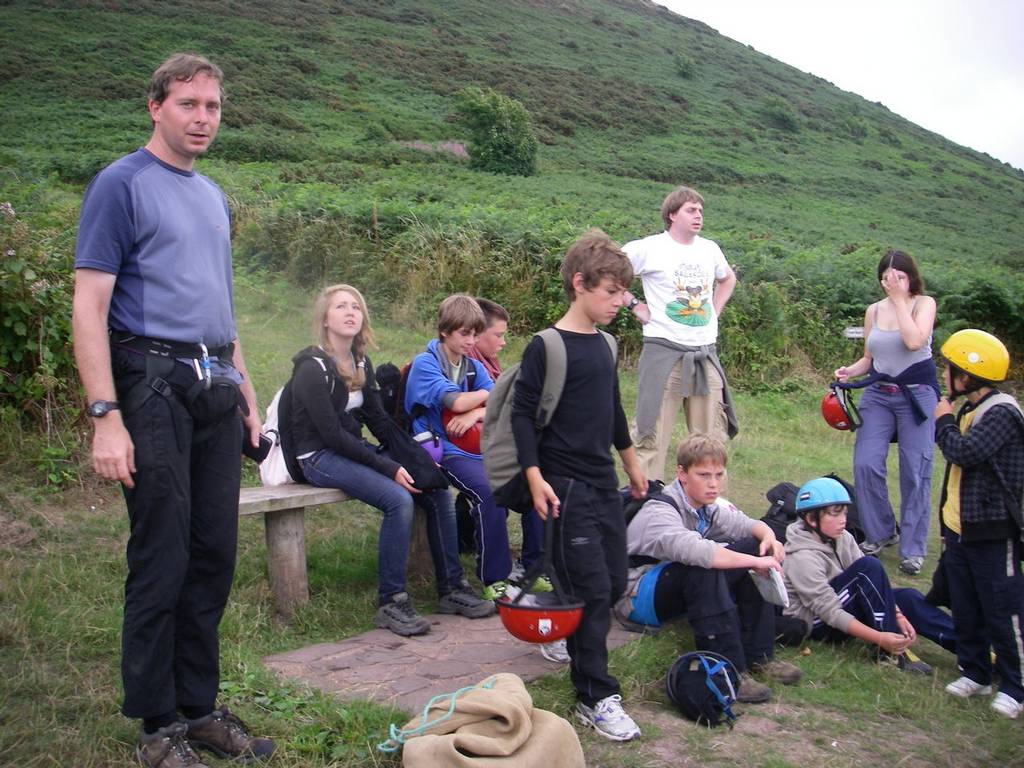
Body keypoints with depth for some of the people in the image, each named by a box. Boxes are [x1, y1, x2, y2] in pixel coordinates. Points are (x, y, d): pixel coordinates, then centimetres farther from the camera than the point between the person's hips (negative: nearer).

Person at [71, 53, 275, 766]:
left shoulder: (213, 196, 19)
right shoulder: (122, 183, -3)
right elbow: (89, 306, -10)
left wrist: (245, 390, 19)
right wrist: (105, 417, -16)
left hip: (217, 389, 7)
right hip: (155, 384, -7)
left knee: (214, 558, 9)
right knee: (162, 561, -2)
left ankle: (201, 706, 22)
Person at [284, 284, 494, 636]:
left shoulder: (361, 363, 10)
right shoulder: (312, 368, -14)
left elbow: (379, 421, 12)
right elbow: (332, 435, -19)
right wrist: (388, 468, -21)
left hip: (353, 449, 8)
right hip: (320, 458, -8)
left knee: (438, 490, -7)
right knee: (398, 499, -29)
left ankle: (451, 589, 2)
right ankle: (390, 603, -19)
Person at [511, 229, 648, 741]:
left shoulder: (603, 345, 11)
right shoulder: (548, 347, -13)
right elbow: (522, 412, -13)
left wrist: (631, 462, 29)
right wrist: (535, 478, -18)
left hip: (604, 482, 8)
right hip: (566, 487, -8)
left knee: (615, 581, 13)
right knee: (592, 590, -6)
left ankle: (571, 637, 39)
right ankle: (595, 698, 4)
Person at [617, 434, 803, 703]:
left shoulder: (709, 506, 3)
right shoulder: (659, 512, -24)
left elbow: (746, 524, 9)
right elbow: (694, 550, -42)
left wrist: (768, 536, -15)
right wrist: (755, 561, -37)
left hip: (681, 589, 8)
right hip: (637, 597, -8)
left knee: (751, 545, -8)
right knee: (705, 567, -35)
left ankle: (758, 656, -10)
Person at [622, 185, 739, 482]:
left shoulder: (710, 249, 13)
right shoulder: (649, 248, -4)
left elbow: (728, 279, 33)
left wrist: (715, 311, 17)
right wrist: (634, 305, -5)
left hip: (706, 353, 6)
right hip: (665, 350, -5)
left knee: (713, 436, 9)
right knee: (652, 433, -5)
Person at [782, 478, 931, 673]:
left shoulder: (842, 538, -3)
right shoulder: (802, 558, -26)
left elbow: (874, 583, -4)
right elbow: (831, 613, -28)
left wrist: (897, 615, -18)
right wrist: (880, 638, -35)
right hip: (816, 624, -8)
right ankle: (890, 652, -24)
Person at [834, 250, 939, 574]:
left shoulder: (924, 303, -3)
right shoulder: (874, 310, 9)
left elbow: (914, 341, -22)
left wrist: (899, 300, -16)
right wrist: (851, 370, -4)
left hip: (917, 395, -4)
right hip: (878, 394, 4)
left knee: (915, 471, -3)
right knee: (865, 463, -7)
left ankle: (912, 548, 7)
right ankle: (879, 532, 13)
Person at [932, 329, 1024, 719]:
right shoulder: (970, 411, 13)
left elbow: (965, 452, -30)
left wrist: (944, 421, -11)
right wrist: (948, 526, 22)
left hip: (992, 534, -9)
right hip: (959, 530, 9)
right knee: (965, 609, 15)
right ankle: (975, 673, 28)